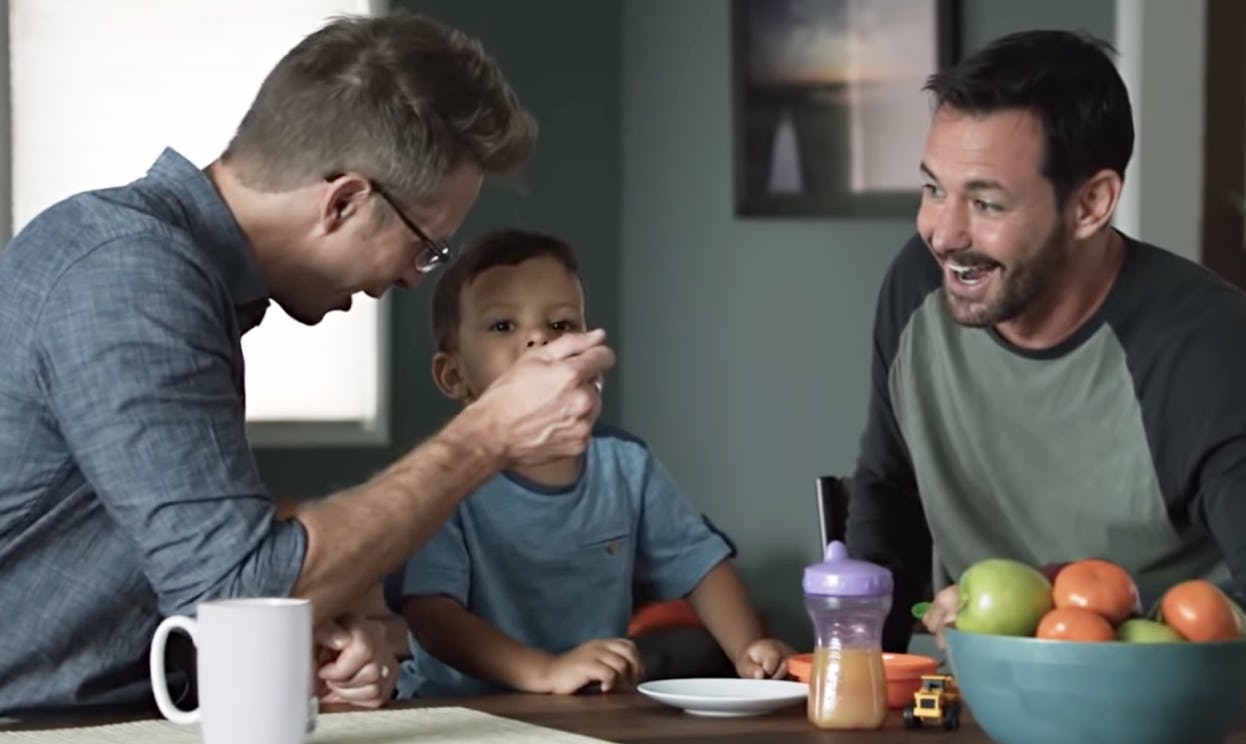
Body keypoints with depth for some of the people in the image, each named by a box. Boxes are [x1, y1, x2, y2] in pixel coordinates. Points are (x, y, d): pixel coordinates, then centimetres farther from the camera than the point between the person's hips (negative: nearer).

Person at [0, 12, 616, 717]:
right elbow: (240, 591, -23)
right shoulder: (128, 275, -18)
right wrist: (490, 436, -16)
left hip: (128, 713, 8)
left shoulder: (162, 249, 11)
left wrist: (327, 617, -5)